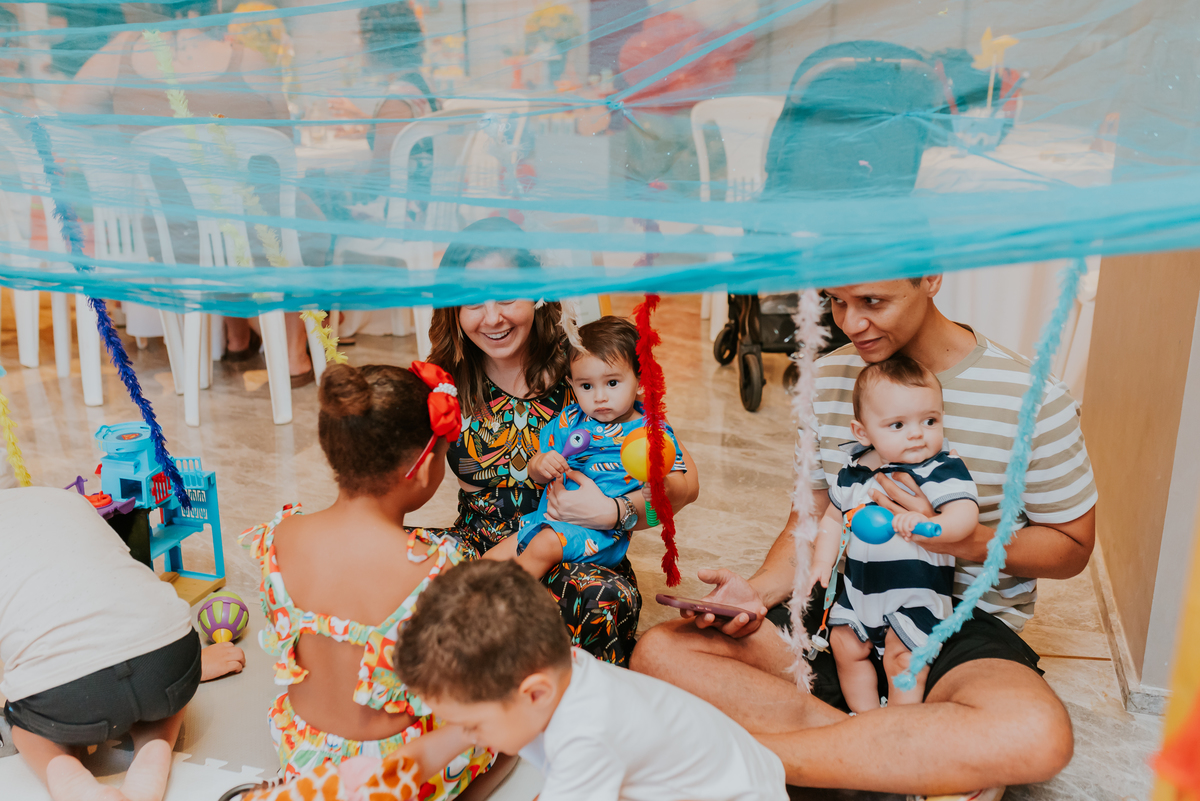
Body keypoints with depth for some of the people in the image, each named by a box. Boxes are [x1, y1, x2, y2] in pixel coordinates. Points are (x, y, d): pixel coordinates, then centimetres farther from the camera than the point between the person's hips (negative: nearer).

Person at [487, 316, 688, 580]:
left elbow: (680, 484, -7)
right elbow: (535, 473, 13)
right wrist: (541, 464, -12)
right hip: (549, 517, 6)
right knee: (499, 554, -4)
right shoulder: (569, 421, 9)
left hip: (601, 530, -6)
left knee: (546, 544, -27)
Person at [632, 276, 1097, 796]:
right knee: (659, 650, -18)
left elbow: (1072, 548, 1)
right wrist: (758, 590, -11)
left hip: (963, 627, -3)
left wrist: (952, 538, -17)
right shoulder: (827, 380, 3)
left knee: (1038, 735, -39)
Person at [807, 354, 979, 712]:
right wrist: (821, 563, 8)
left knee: (901, 661, -6)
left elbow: (966, 514, -31)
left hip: (916, 594, -6)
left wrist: (928, 525, -50)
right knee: (846, 649, 12)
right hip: (860, 589, 6)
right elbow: (834, 516, 14)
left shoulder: (942, 470, -16)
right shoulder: (854, 470, -1)